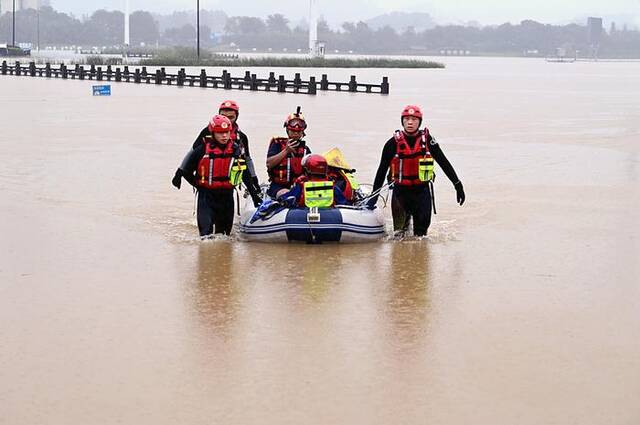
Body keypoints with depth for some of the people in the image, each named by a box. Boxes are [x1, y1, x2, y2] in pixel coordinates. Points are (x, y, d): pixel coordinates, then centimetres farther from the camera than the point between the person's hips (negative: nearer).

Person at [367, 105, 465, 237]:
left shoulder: (427, 140, -3)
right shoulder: (393, 143, -5)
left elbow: (444, 163, 2)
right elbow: (382, 170, -1)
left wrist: (458, 185, -1)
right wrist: (374, 196, -3)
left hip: (422, 191, 0)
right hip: (400, 190, 0)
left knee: (421, 229, -6)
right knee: (399, 232, 4)